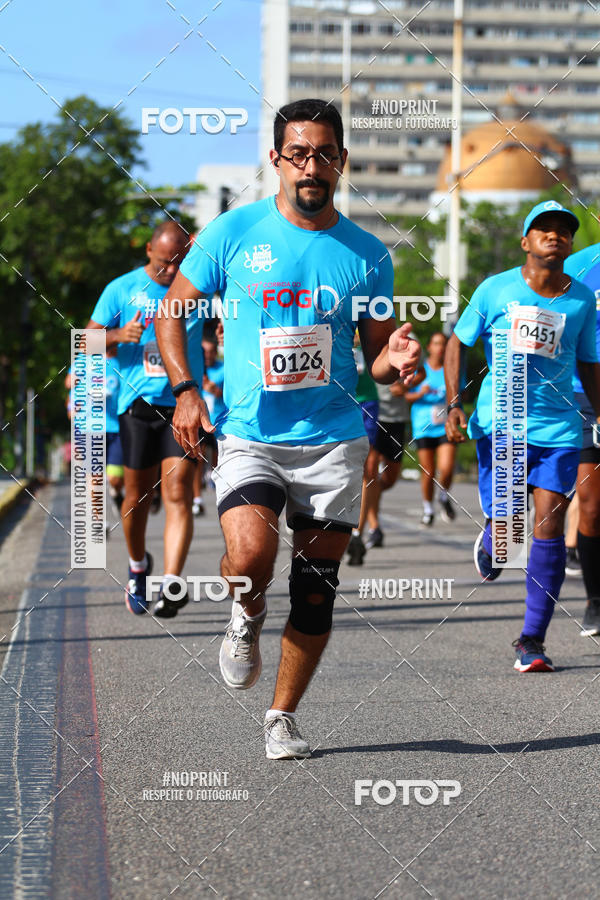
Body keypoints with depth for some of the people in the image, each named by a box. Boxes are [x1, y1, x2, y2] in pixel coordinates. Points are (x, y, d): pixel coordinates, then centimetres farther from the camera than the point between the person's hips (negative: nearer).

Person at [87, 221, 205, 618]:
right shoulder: (122, 290, 4)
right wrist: (118, 336, -13)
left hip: (184, 405, -1)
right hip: (139, 404, 1)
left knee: (178, 493, -14)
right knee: (139, 496, 8)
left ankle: (170, 584, -23)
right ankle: (138, 566, 36)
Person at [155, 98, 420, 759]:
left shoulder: (367, 256, 6)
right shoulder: (234, 233, 0)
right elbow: (173, 311, 8)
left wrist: (393, 358, -10)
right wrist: (185, 390, -6)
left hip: (334, 440, 2)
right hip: (250, 435, -2)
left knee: (315, 593, 4)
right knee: (250, 557, -25)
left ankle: (283, 716, 23)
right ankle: (246, 617, 11)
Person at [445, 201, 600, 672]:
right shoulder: (496, 289, 1)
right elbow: (458, 343, 8)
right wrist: (454, 404, -2)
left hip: (559, 427, 1)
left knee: (549, 527, -8)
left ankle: (532, 641, -1)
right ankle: (489, 543, 36)